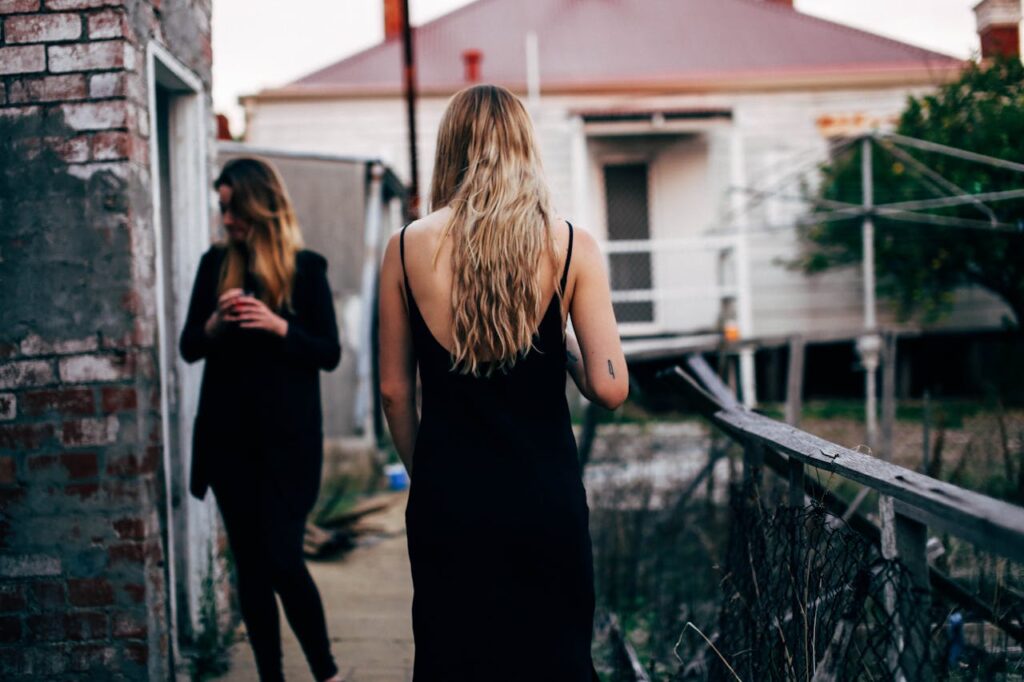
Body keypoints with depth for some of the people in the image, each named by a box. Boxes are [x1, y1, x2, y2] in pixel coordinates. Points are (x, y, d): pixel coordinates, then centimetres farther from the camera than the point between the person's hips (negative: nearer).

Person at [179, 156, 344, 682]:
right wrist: (216, 323, -12)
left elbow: (330, 354, -3)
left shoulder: (306, 268, -1)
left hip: (288, 437, -3)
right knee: (249, 564, 6)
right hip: (228, 436, 3)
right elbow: (189, 348, 8)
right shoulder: (216, 264, 7)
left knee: (282, 558, -9)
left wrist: (279, 326, -17)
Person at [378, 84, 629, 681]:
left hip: (447, 499, 1)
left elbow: (394, 389, 3)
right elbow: (610, 387, -10)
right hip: (544, 496, -1)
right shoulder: (571, 247, -6)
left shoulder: (407, 249, -3)